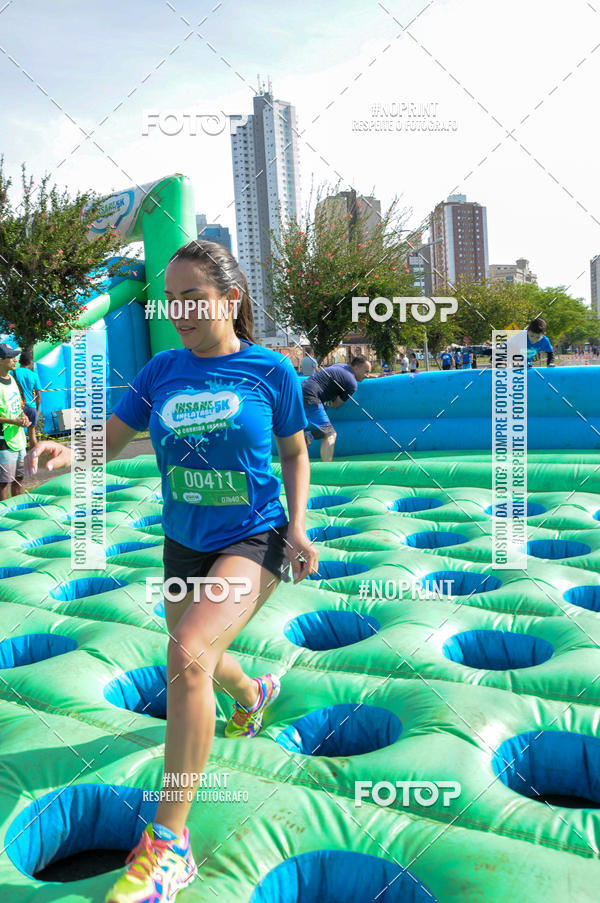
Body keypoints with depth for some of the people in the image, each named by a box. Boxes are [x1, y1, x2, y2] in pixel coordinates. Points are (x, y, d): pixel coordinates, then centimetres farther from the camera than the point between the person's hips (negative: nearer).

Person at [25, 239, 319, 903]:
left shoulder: (270, 369, -9)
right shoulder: (162, 370, -2)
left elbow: (294, 452, 3)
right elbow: (111, 439, -1)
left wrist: (298, 526, -9)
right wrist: (63, 453, -23)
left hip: (253, 539, -5)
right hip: (183, 545, 5)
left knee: (187, 653, -27)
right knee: (196, 663, 22)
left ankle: (168, 842, -13)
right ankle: (253, 694, 61)